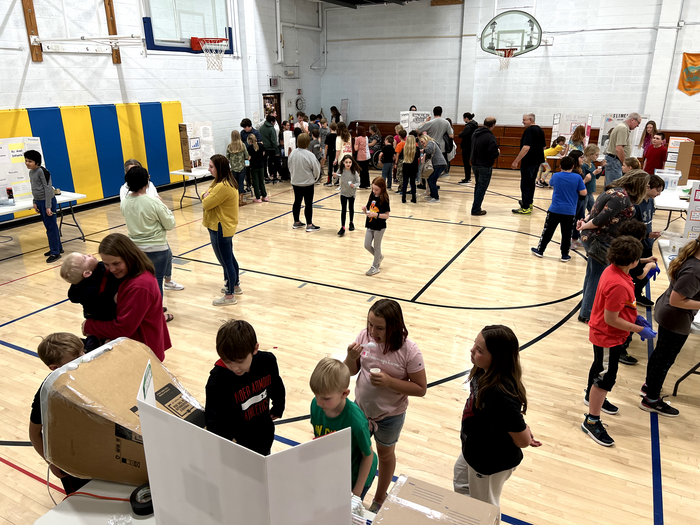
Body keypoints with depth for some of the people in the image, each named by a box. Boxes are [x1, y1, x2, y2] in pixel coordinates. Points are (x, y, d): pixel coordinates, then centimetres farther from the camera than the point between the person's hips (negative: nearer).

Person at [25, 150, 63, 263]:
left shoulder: (42, 171, -16)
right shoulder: (31, 172, 11)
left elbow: (48, 189, -18)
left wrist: (48, 206, -20)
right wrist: (35, 203, 14)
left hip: (47, 201, -9)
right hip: (39, 202, 9)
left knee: (51, 226, -5)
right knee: (48, 226, 15)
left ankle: (55, 253, -1)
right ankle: (58, 247, 25)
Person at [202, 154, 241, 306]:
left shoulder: (223, 187, -25)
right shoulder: (223, 181, 9)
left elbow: (206, 204, -20)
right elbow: (205, 200, 10)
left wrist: (207, 197, -1)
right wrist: (207, 196, -12)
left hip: (221, 229, -11)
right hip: (226, 227, 11)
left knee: (226, 261, 0)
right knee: (229, 258, 23)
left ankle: (229, 296, 11)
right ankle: (235, 286, 39)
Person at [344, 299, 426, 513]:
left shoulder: (409, 351, -26)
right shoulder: (364, 336, -16)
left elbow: (421, 389, -18)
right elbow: (351, 371, -4)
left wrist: (389, 381, -31)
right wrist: (351, 357, -27)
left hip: (389, 415, -3)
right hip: (360, 408, 3)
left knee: (385, 454, 24)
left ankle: (380, 499, 49)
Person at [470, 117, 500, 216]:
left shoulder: (475, 133, 6)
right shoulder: (490, 137, -20)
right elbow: (494, 154, -24)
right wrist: (498, 152, -1)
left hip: (474, 164, 8)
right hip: (485, 166, -8)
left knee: (478, 186, 19)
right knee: (482, 188, 1)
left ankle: (476, 207, 23)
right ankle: (476, 210, 2)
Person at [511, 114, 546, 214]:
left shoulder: (529, 130, -17)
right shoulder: (540, 130, 13)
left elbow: (526, 148, -27)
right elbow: (543, 147, 20)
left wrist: (516, 161, -26)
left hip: (528, 162, -10)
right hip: (537, 161, 10)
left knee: (525, 184, -5)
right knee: (531, 182, 21)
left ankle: (526, 208, -3)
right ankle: (529, 203, 33)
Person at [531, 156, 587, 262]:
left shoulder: (555, 176, -2)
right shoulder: (577, 177, -7)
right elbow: (583, 193, -6)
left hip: (554, 209, 1)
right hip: (569, 212, -1)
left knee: (548, 231, 11)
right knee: (566, 234, 7)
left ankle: (540, 250, 19)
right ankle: (565, 255, 13)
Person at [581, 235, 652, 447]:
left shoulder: (614, 270, -6)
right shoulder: (618, 285, -34)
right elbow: (610, 319, -28)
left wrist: (634, 317, 3)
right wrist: (640, 330, -19)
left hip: (604, 335, 10)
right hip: (608, 338, -10)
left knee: (600, 367, 30)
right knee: (605, 378, 1)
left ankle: (592, 396, 53)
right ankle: (591, 421, 14)